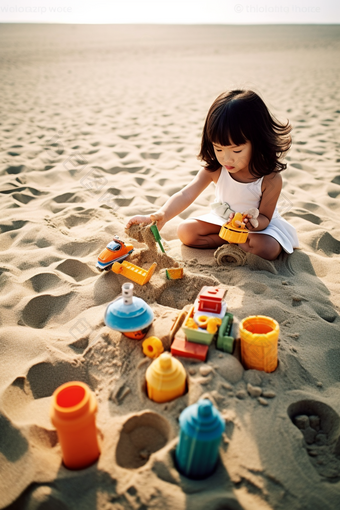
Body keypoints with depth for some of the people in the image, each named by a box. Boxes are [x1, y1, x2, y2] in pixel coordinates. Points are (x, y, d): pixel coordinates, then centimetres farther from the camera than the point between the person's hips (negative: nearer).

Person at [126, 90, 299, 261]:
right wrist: (161, 216, -49)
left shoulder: (270, 178, -26)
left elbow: (265, 218, -17)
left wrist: (253, 223, -43)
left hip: (259, 222, -2)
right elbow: (186, 195, -31)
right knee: (185, 231, -11)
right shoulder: (215, 168, -21)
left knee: (268, 249, -32)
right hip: (221, 220, 3)